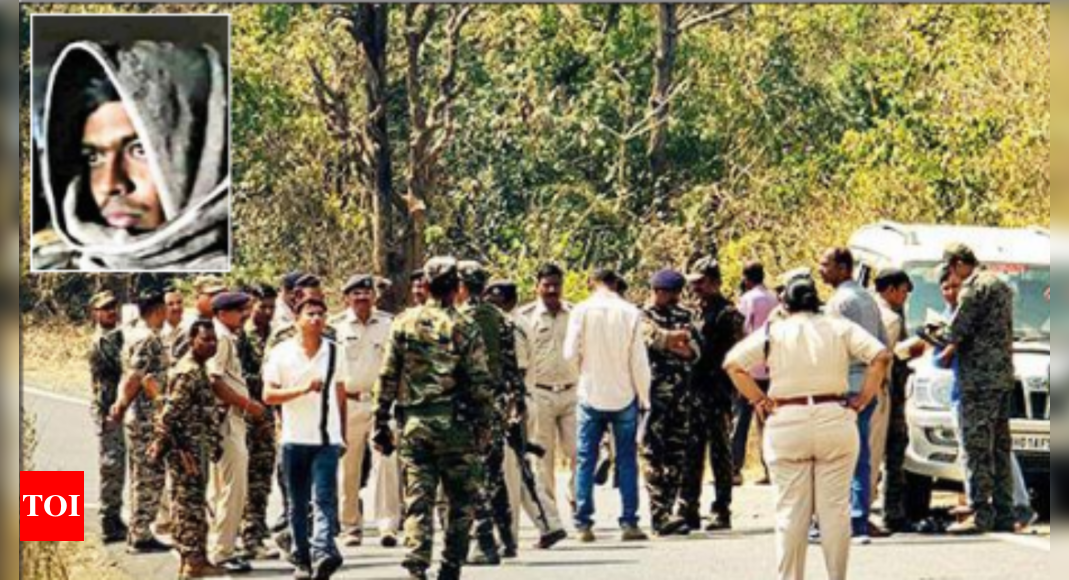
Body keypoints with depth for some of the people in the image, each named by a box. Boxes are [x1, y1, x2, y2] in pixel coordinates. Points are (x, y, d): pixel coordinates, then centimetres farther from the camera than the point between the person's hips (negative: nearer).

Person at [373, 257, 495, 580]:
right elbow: (480, 384, -6)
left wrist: (381, 423, 9)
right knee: (460, 501, 10)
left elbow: (387, 378, 3)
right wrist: (484, 428, 2)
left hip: (412, 426, 2)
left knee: (417, 499, 3)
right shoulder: (465, 329, -6)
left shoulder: (404, 323, 2)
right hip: (454, 426, -2)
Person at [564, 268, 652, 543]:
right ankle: (629, 522, 3)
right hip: (624, 395, 0)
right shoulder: (630, 313, -6)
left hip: (591, 395, 0)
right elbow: (639, 360, -4)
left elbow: (570, 354, -6)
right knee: (626, 461, 6)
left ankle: (584, 524, 2)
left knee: (586, 460, 6)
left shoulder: (582, 311, -7)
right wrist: (644, 397, 6)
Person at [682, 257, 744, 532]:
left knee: (720, 454, -2)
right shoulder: (697, 312, 17)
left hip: (716, 395, -8)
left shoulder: (727, 314, -7)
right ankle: (690, 511, 12)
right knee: (691, 456, 8)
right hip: (694, 393, 8)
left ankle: (722, 511, 2)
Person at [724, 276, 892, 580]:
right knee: (836, 508, 5)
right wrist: (862, 399, 1)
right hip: (835, 419, 1)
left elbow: (733, 364, -4)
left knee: (790, 510, 3)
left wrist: (759, 401, 2)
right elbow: (880, 356, -4)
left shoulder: (773, 332, 5)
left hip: (785, 423, -1)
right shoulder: (840, 328, 7)